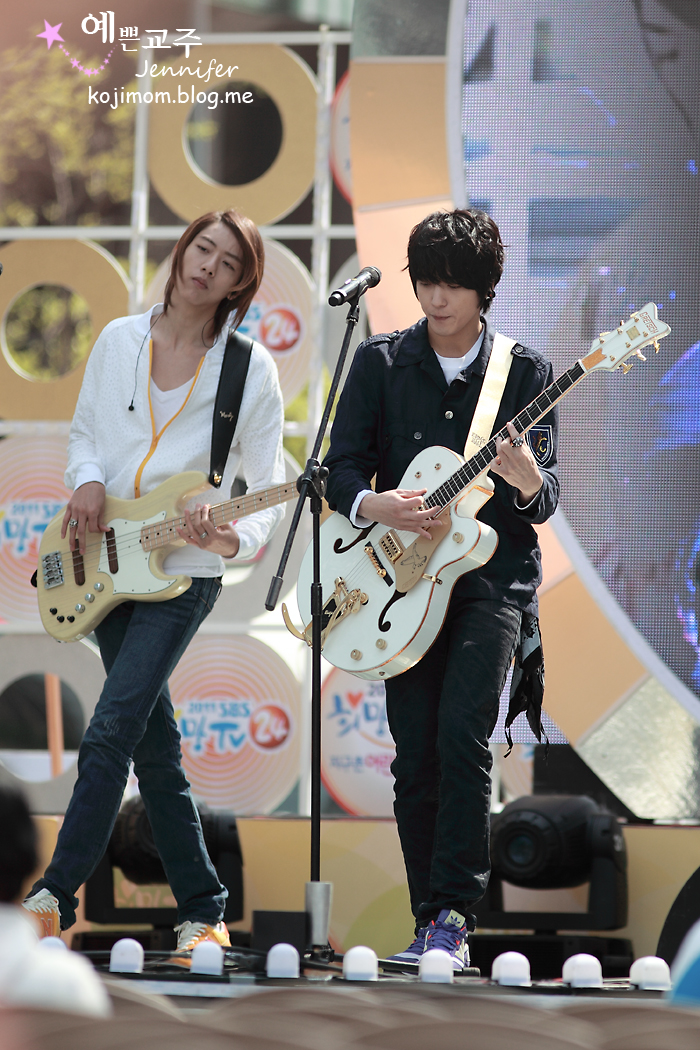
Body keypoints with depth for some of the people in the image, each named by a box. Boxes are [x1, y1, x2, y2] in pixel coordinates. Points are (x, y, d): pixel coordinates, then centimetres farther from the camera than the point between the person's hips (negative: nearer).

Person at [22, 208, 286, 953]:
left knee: (109, 734, -15)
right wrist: (87, 480, -5)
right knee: (155, 745, 6)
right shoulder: (119, 341, 5)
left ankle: (55, 897, -12)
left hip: (184, 572, -4)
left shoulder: (250, 370, -6)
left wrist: (233, 536, -26)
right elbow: (84, 431, 16)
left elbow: (268, 495, -5)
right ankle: (202, 908, 14)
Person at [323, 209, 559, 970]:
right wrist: (374, 504, -16)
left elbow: (547, 500, -2)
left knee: (462, 734, -20)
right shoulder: (381, 363, 6)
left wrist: (528, 481, -25)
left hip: (493, 573, -2)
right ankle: (430, 921, 10)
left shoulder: (524, 372, 2)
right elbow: (341, 467, 5)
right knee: (415, 756, 0)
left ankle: (453, 916, -18)